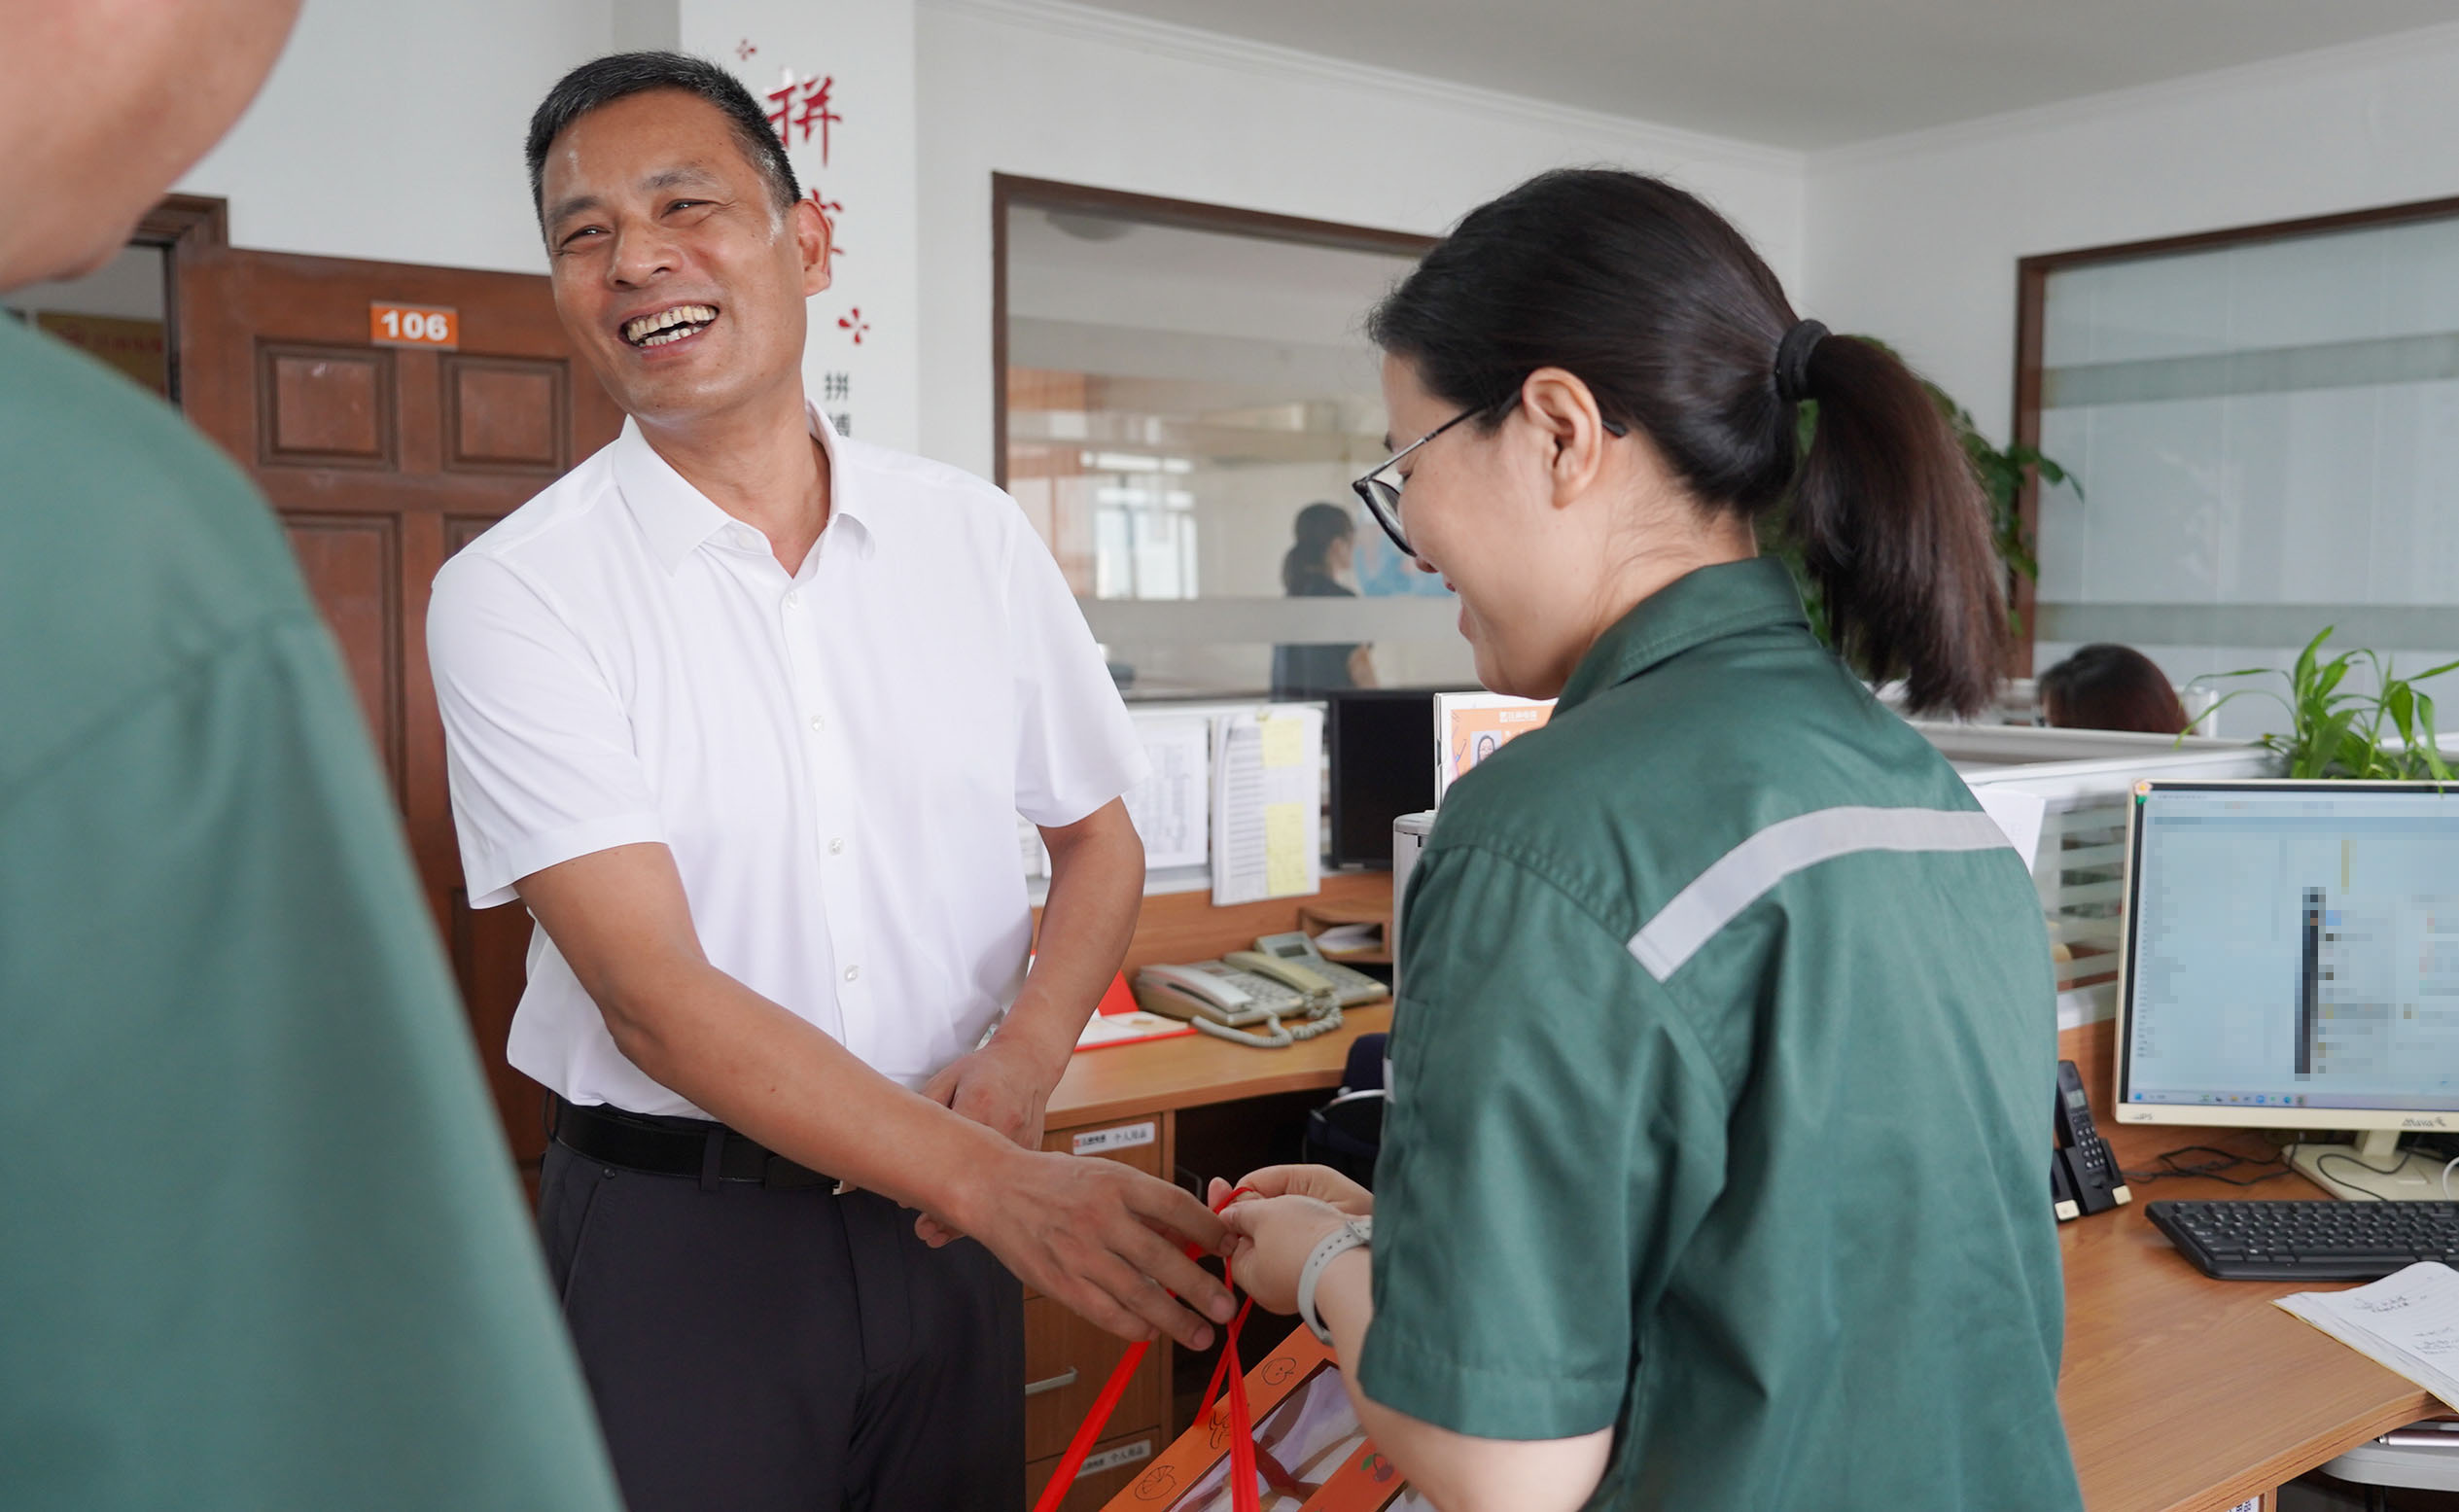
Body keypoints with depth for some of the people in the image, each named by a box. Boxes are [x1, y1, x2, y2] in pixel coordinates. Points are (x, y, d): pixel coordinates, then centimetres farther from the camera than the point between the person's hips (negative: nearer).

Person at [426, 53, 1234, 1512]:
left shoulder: (976, 532, 0)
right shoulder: (515, 590, -10)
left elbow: (1099, 836, 9)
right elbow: (656, 995, -18)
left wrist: (1022, 1063, -10)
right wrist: (993, 1181, -26)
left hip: (942, 1212, 3)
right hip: (675, 1227, -3)